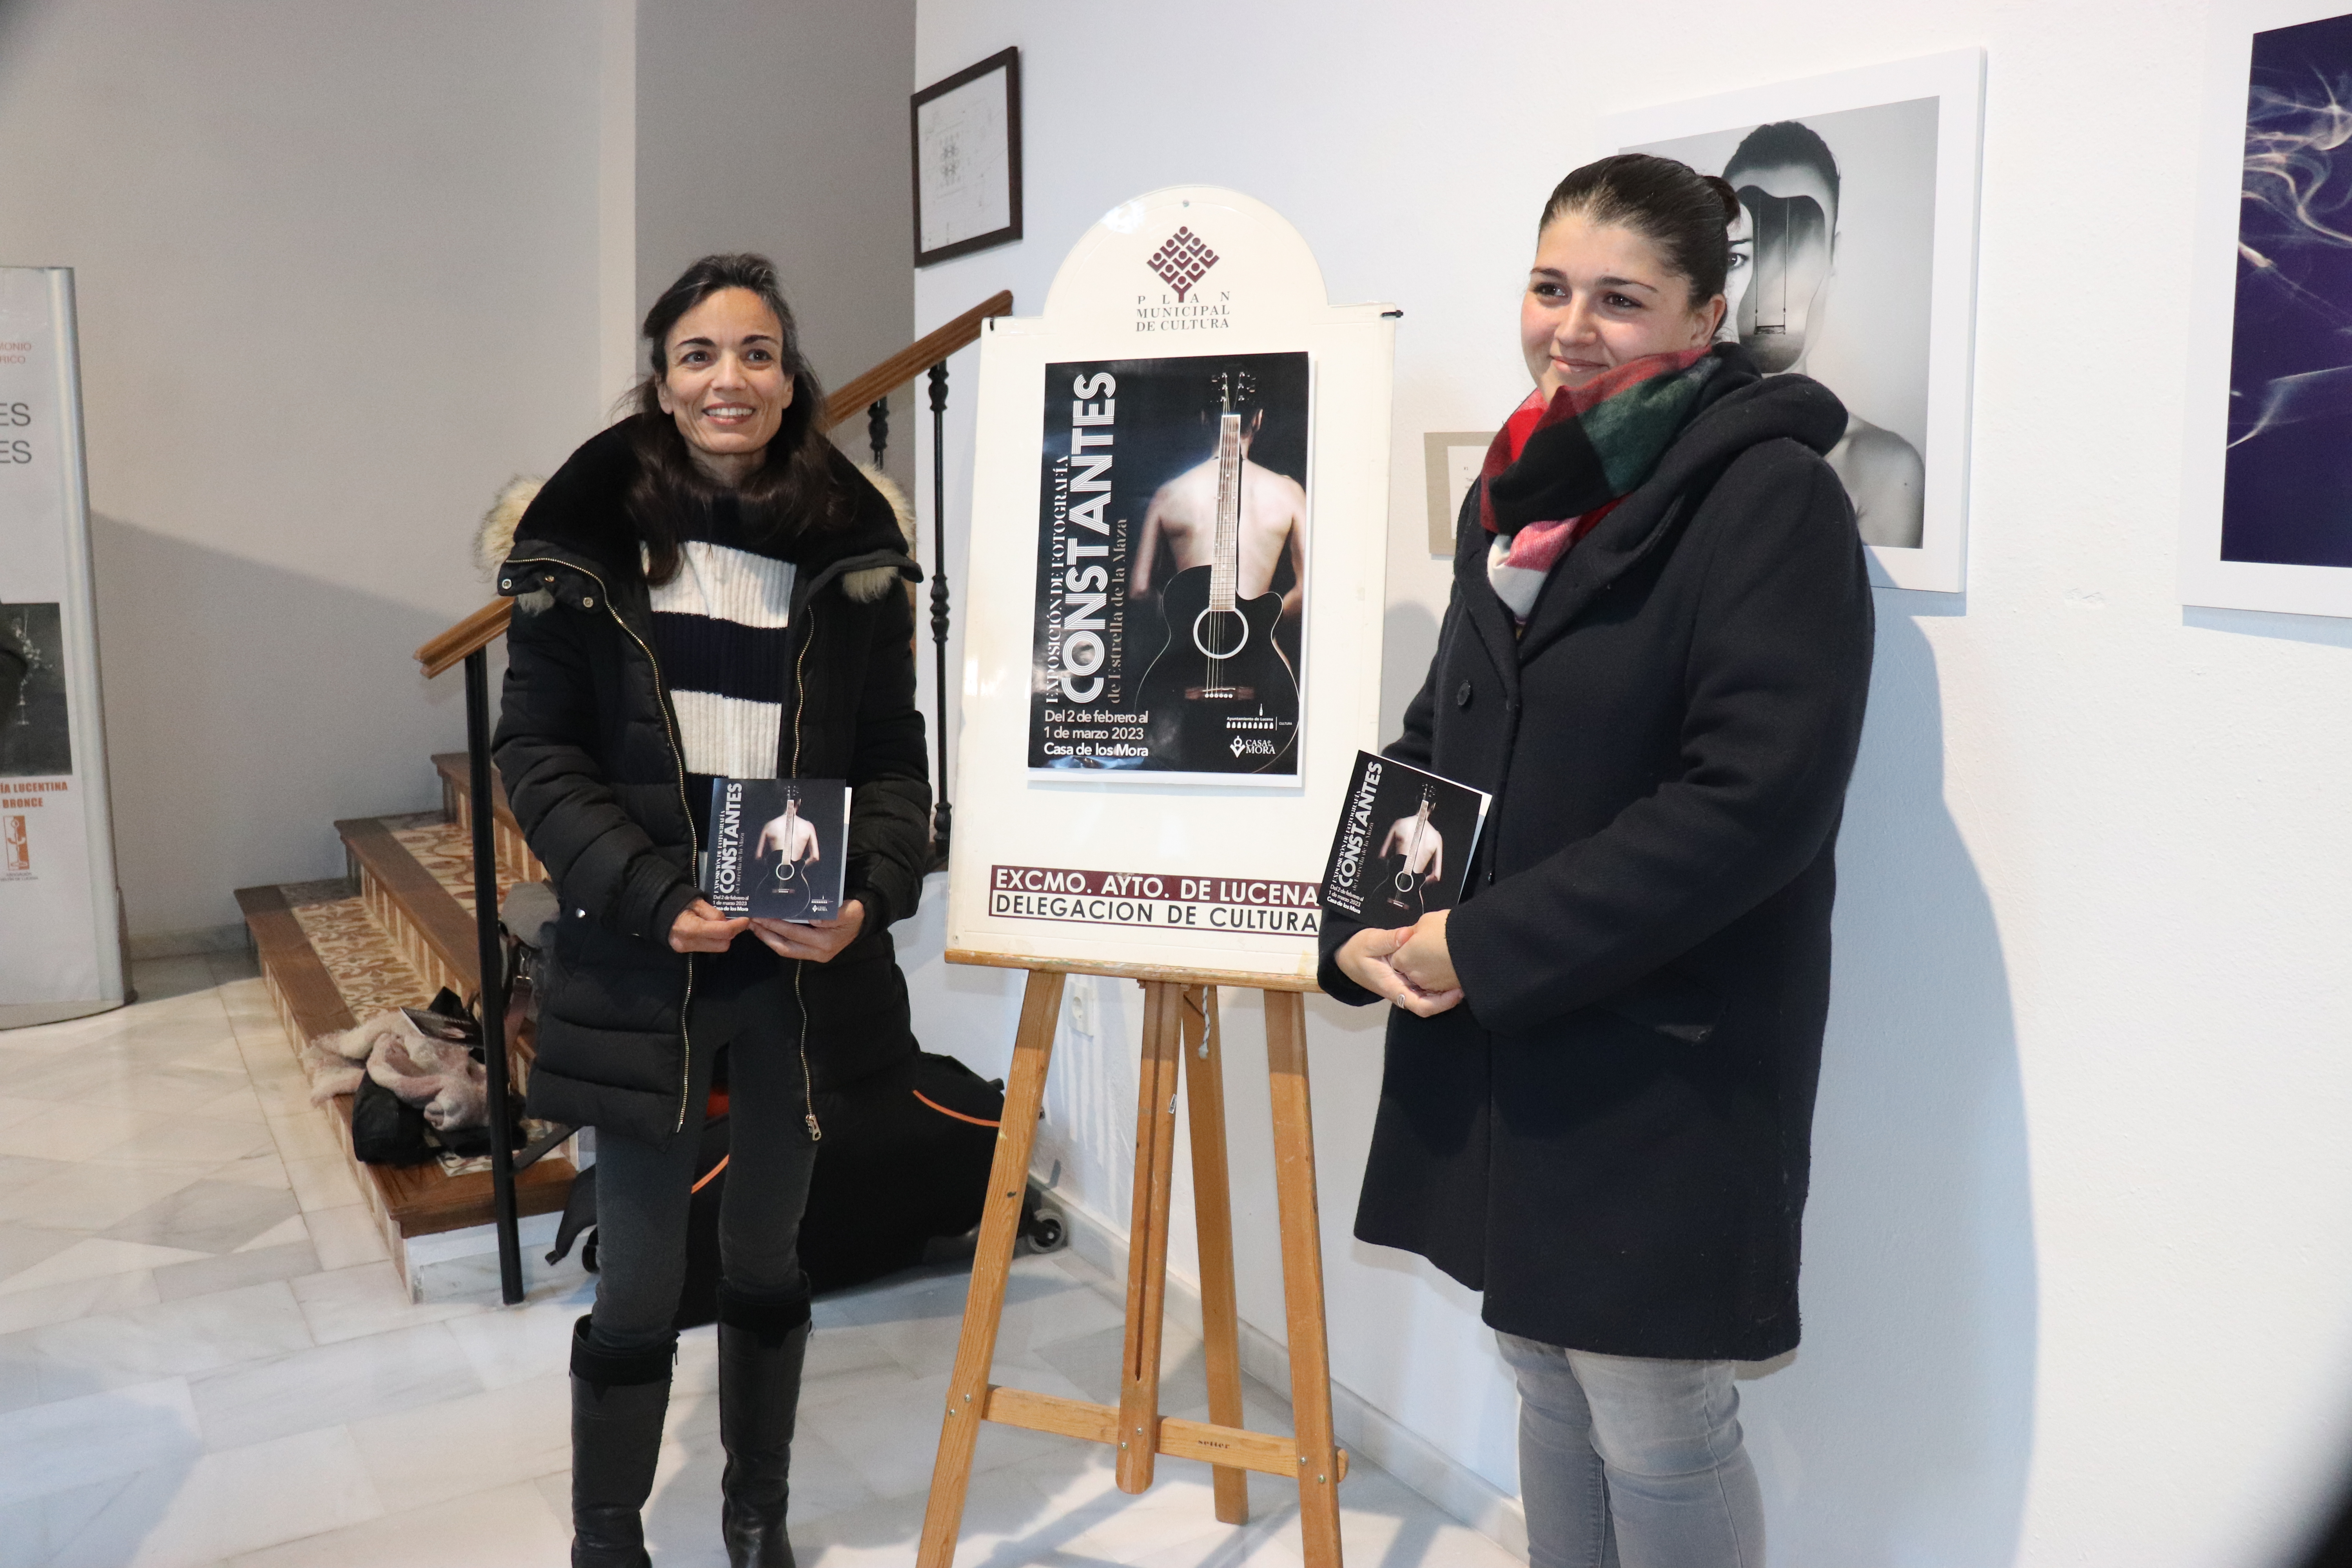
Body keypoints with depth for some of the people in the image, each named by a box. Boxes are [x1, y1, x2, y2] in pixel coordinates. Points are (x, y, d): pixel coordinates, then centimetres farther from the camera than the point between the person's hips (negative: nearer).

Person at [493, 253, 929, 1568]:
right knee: (641, 1279, 7)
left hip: (805, 962, 2)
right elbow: (539, 755, -4)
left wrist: (868, 895, -15)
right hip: (642, 966, -2)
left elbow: (894, 758, 2)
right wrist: (654, 901, -15)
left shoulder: (854, 548, 1)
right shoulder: (588, 539, -4)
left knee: (770, 1255, 17)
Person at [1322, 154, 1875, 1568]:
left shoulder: (1770, 496, -12)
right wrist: (1363, 923, 0)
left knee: (1656, 1427, 5)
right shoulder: (1520, 489, 11)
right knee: (1548, 1375, 20)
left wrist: (1485, 945, -19)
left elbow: (1754, 801, -21)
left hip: (1665, 1064, -7)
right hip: (1496, 1043, 7)